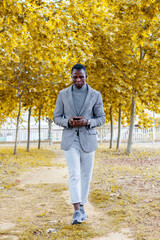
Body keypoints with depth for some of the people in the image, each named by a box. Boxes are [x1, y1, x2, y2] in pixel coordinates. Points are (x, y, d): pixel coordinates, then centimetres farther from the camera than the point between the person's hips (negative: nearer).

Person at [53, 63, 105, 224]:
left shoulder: (95, 95, -1)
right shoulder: (63, 94, 1)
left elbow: (101, 119, 2)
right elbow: (56, 118, 4)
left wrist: (87, 122, -19)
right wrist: (68, 122, -19)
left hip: (88, 140, 1)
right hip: (70, 140, -1)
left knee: (85, 175, 8)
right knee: (74, 174, -13)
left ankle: (81, 207, 25)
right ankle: (77, 211, -15)